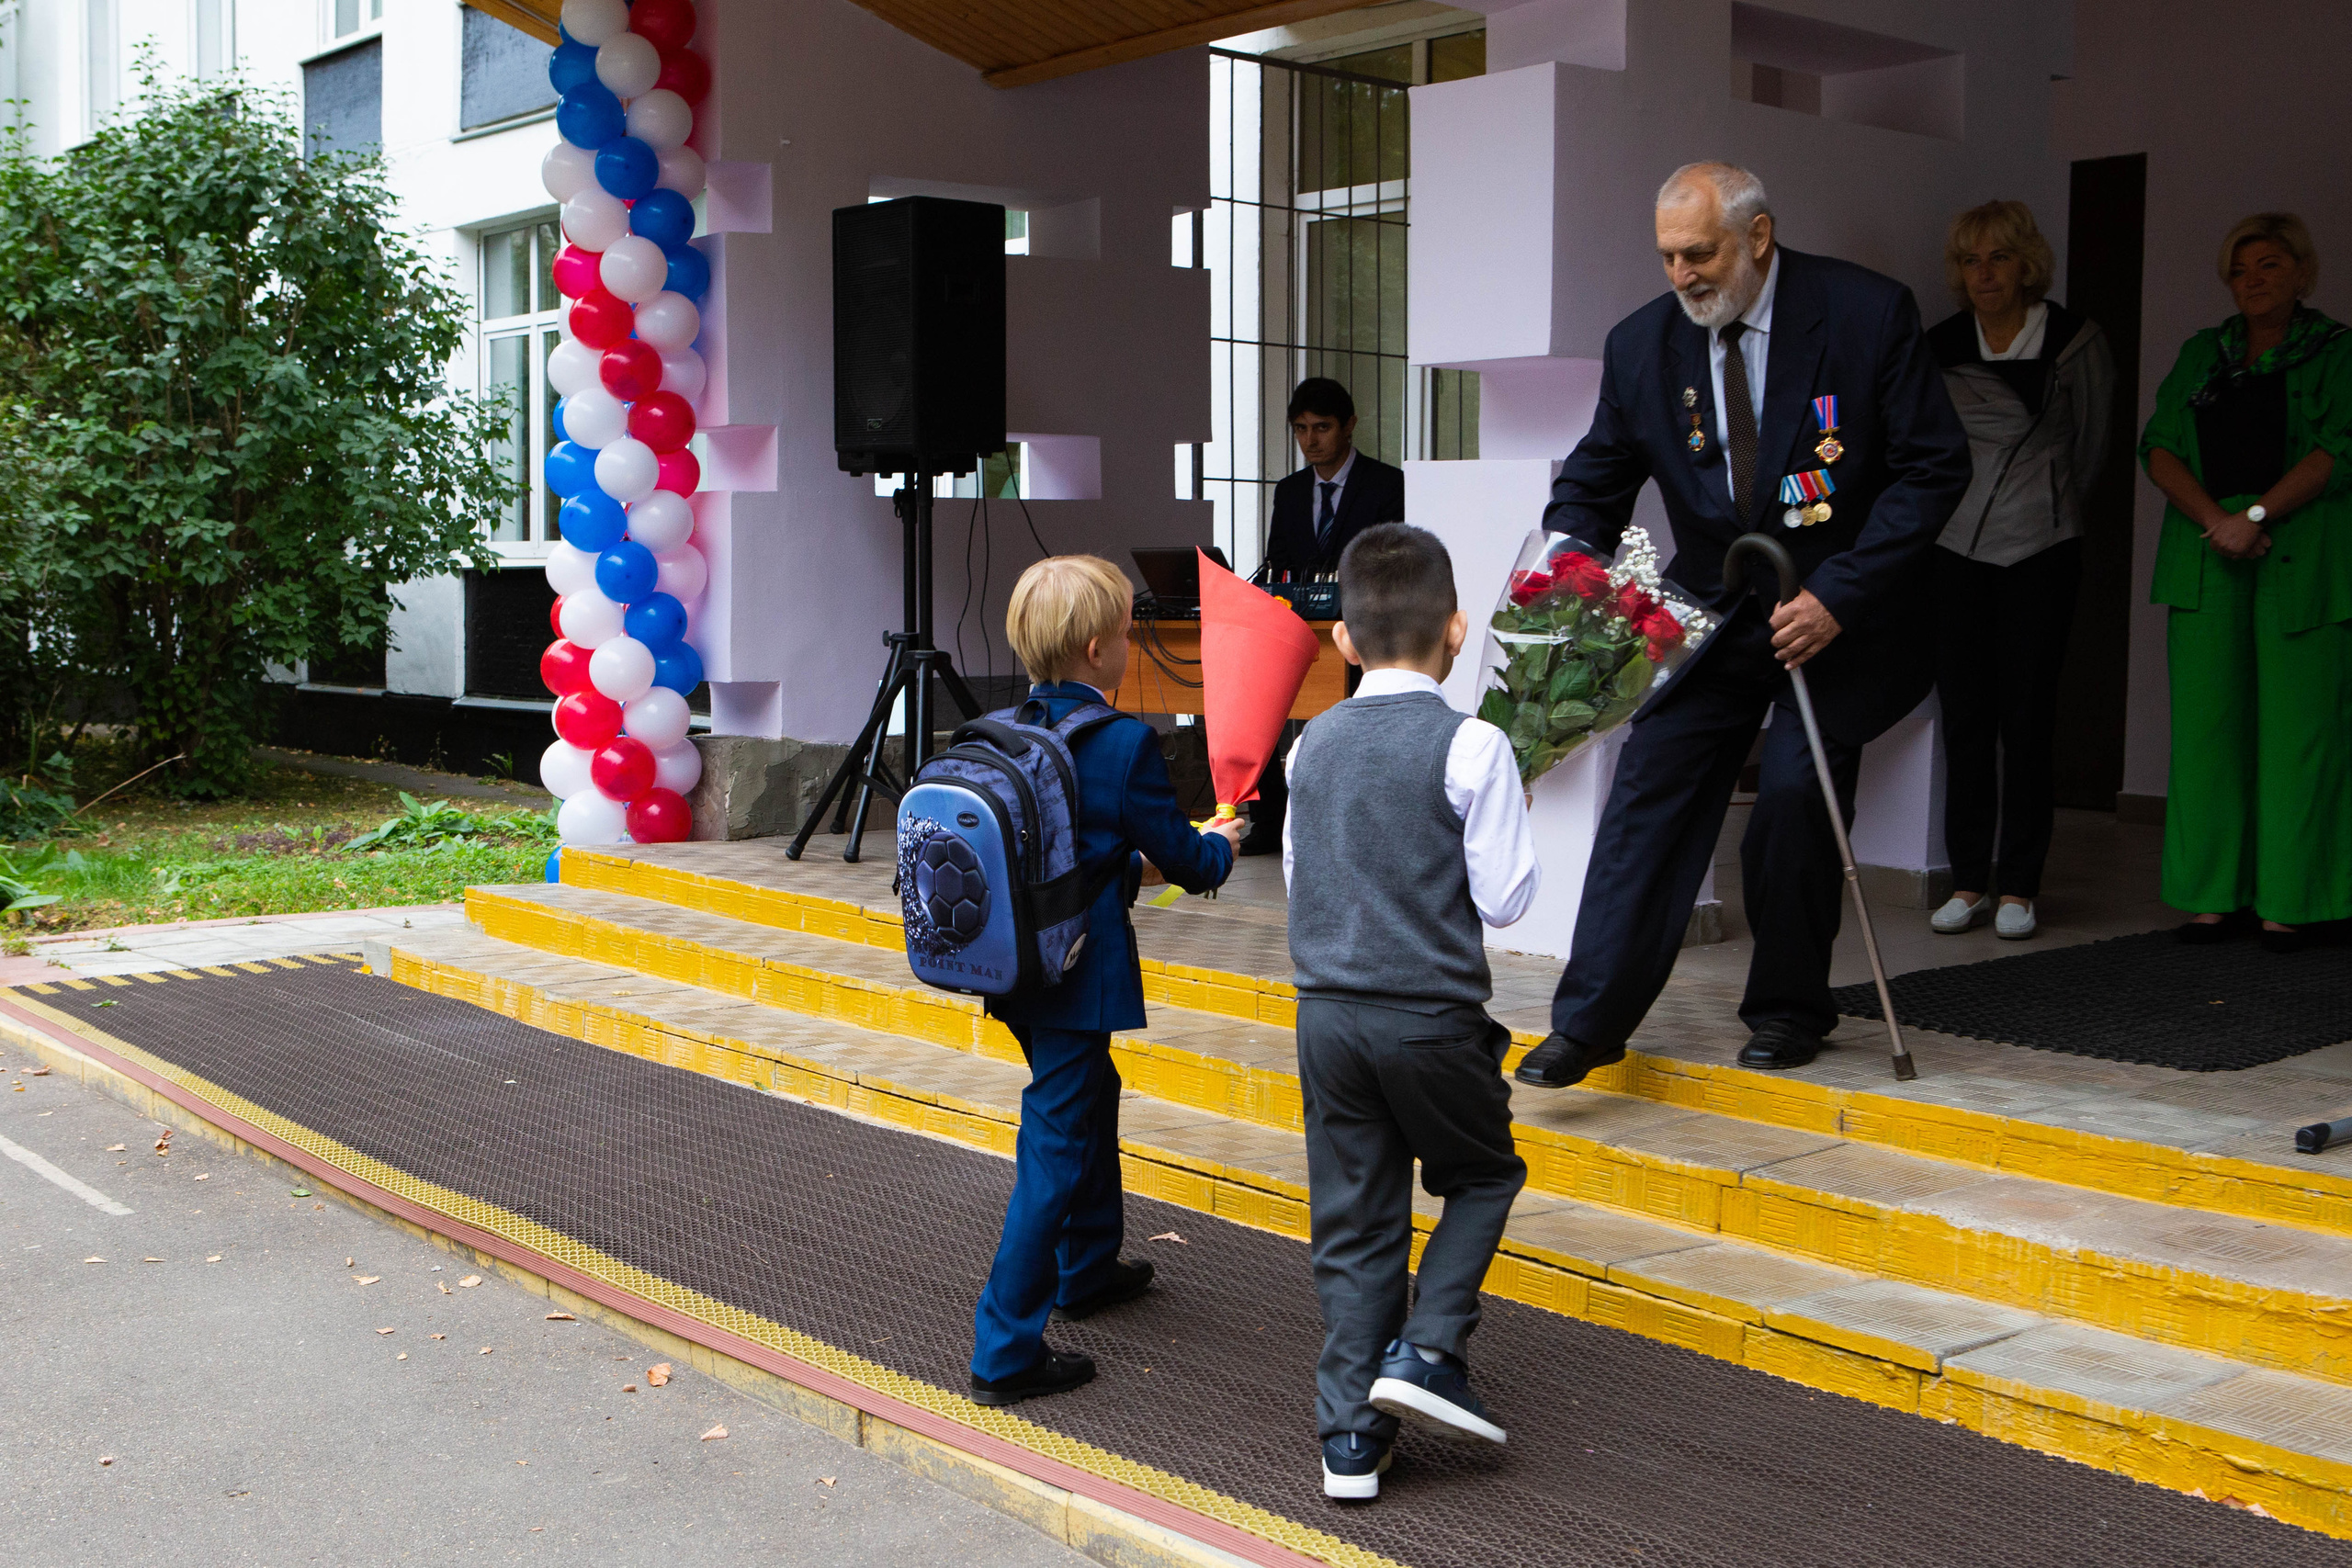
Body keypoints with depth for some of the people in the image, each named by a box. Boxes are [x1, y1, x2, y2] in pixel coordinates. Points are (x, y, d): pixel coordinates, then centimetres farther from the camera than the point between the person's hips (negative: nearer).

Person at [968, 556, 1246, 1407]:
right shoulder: (1124, 743, -18)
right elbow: (1179, 858, -12)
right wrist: (1219, 843, 12)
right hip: (1079, 975, -8)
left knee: (1090, 1095, 28)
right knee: (1056, 1144, -3)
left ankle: (1088, 1266, 47)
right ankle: (1006, 1350, -2)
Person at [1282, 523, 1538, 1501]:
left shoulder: (1314, 743, 4)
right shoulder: (1470, 747, -11)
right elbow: (1503, 898, -9)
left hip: (1326, 1009, 4)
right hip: (1433, 1016, -4)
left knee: (1353, 1220, 11)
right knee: (1483, 1174, 20)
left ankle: (1350, 1435, 12)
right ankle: (1427, 1351, 5)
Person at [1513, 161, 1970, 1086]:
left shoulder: (1868, 315, -13)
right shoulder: (1642, 343, -3)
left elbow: (1934, 468, -10)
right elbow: (1592, 487, 5)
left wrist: (1839, 595, -19)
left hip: (1839, 612, -3)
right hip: (1710, 611, 3)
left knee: (1796, 793, -11)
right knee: (1649, 791, -6)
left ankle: (1788, 1009, 12)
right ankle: (1588, 1024, -1)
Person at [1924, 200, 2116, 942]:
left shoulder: (2074, 343, -1)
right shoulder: (1940, 346, 5)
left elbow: (2091, 444, 12)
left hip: (2039, 552, -2)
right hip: (1955, 551, 2)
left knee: (2027, 718, -2)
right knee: (1965, 716, 2)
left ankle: (2020, 888, 5)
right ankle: (1969, 882, 10)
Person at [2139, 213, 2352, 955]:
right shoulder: (2202, 354, 18)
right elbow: (2159, 447, 7)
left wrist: (2256, 515, -16)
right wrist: (2214, 519, -9)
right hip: (2208, 560, 4)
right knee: (2206, 724, 0)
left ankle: (2290, 900, 0)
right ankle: (2214, 895, 5)